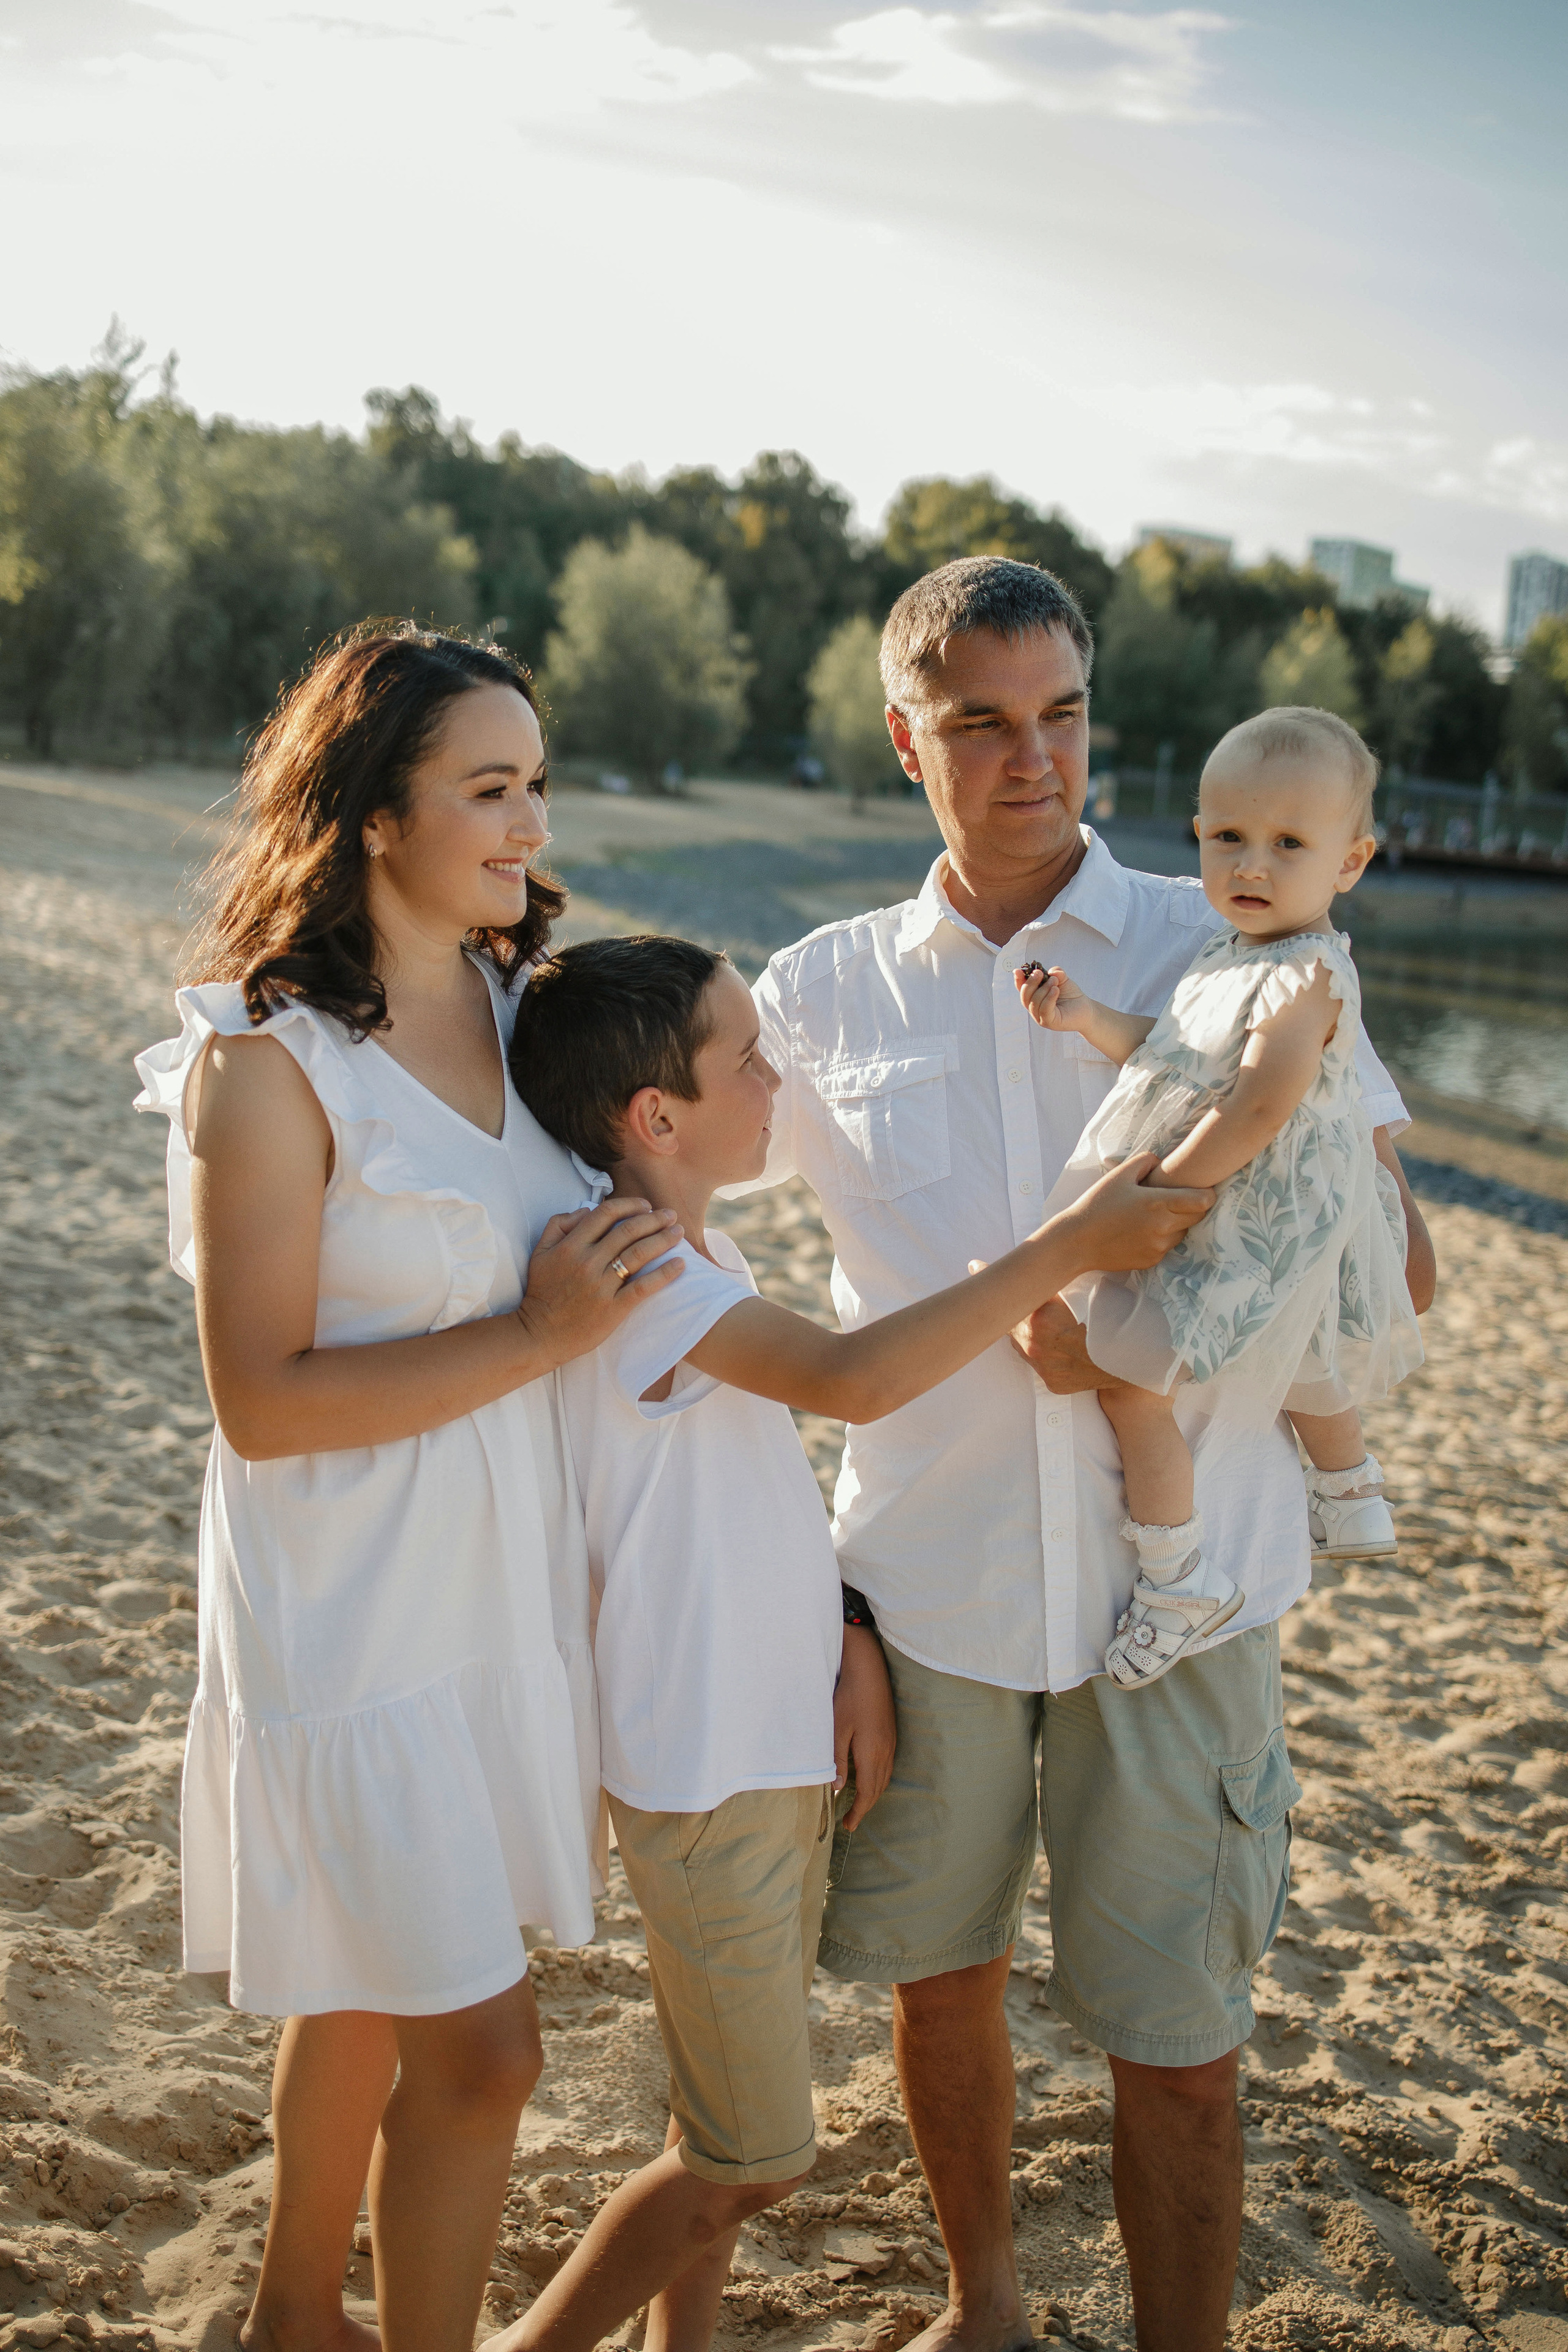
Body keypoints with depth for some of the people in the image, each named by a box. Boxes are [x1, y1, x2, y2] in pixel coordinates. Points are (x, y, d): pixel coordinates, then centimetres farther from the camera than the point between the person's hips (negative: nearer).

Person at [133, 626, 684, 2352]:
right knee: (477, 2047, 0)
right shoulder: (269, 1062, -18)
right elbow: (261, 1401, -19)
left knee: (365, 2001, 23)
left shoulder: (523, 1007, 3)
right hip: (356, 1611, -7)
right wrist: (536, 1335, -22)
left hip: (510, 1583, 7)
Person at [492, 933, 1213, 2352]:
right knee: (750, 2160, 4)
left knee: (733, 2126, 21)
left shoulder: (702, 1257, 7)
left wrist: (849, 1646, 3)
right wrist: (1070, 1246, -31)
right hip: (707, 1773, -9)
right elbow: (853, 1379, -36)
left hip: (786, 1744, 9)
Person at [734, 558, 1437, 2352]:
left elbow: (1394, 1266, -3)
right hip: (925, 1576, 2)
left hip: (1177, 1584, -2)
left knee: (1177, 2041, 4)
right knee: (937, 1971, 18)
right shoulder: (827, 993, 2)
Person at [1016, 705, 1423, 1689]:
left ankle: (1179, 1575, 1)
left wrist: (1164, 1187, -21)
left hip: (1255, 1228, -10)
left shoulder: (1306, 977, -24)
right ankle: (1354, 1504, 55)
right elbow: (1176, 1059, 11)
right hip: (1275, 1231, 10)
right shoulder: (1231, 955, 6)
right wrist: (1088, 1017, 0)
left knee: (1131, 1379, -10)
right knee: (1302, 1368, 31)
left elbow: (1259, 1110, -28)